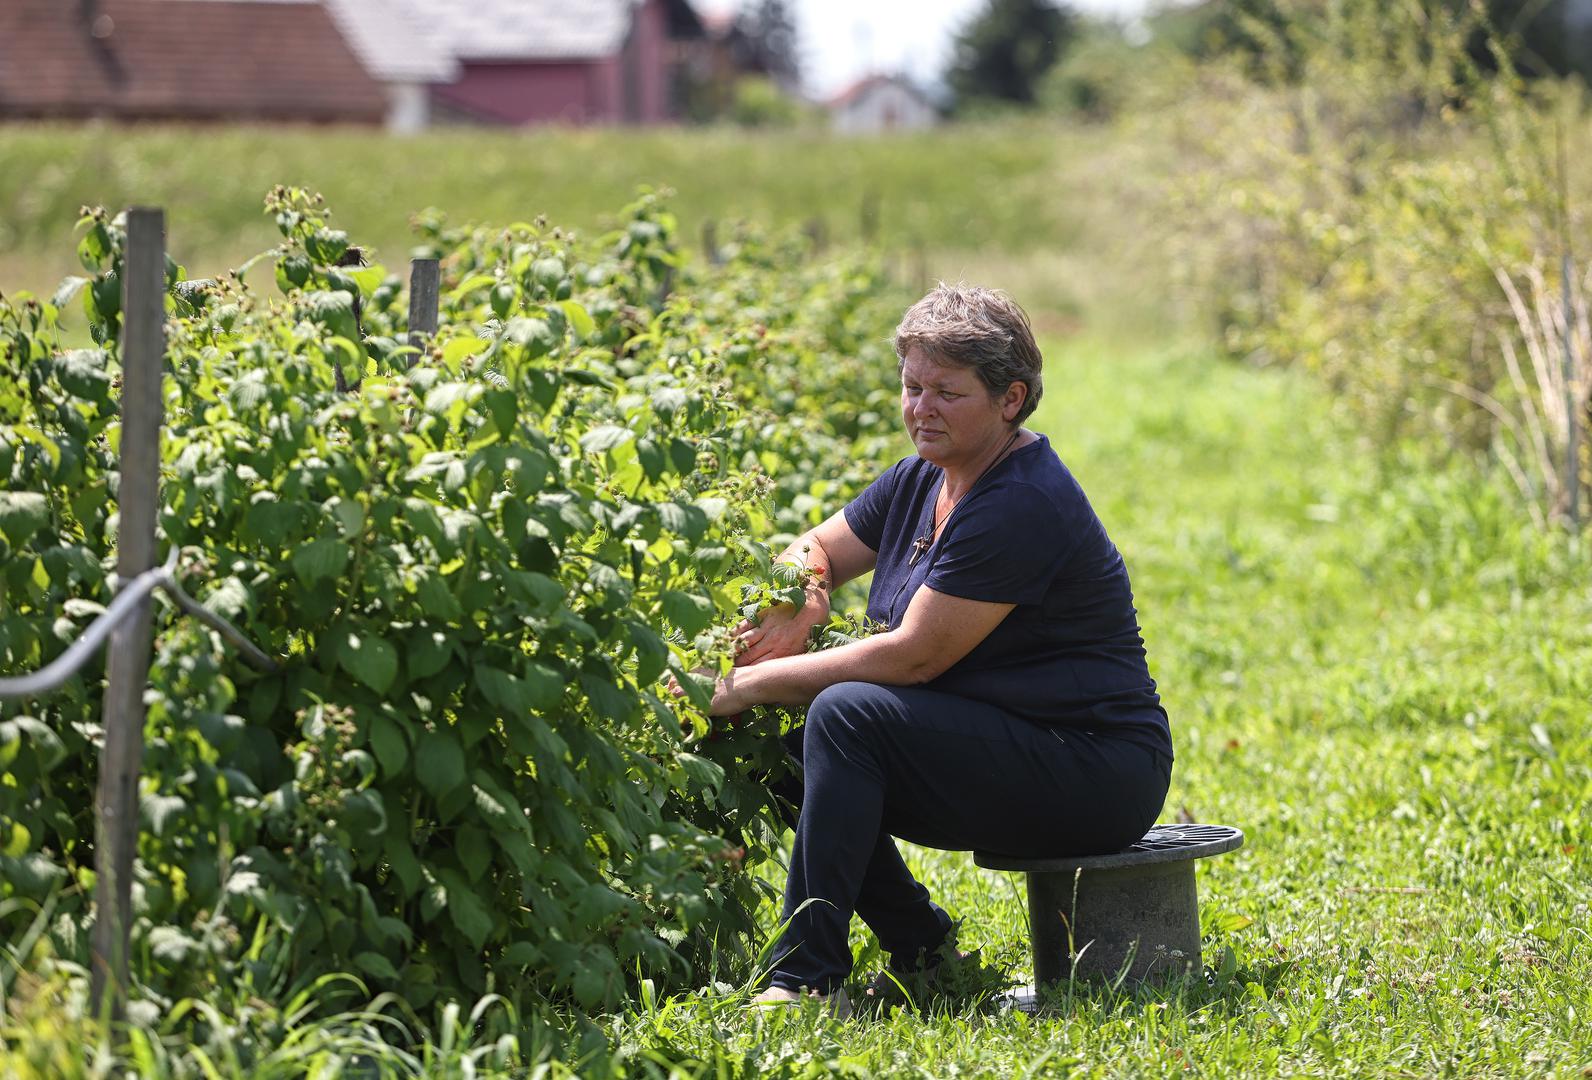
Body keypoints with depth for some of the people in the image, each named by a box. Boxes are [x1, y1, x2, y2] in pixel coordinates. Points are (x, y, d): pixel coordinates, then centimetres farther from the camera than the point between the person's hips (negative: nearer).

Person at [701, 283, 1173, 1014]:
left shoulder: (1023, 506, -21)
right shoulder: (924, 478, 8)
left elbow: (914, 657, -22)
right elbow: (817, 551, 17)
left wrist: (754, 685, -18)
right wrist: (797, 606, -8)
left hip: (1092, 775, -9)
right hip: (1004, 751, 10)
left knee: (848, 713, -25)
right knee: (788, 745, -4)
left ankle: (808, 976, -24)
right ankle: (919, 948, 4)